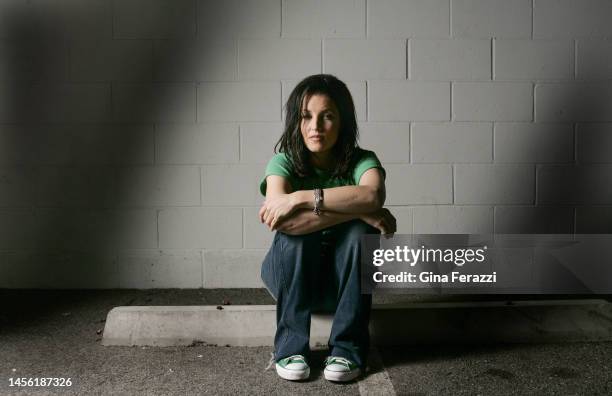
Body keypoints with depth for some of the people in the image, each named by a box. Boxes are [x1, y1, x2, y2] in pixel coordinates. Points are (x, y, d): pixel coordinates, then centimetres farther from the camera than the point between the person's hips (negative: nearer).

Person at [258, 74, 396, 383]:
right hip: (291, 276, 0)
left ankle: (348, 347, -18)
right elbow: (278, 216, -36)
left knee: (361, 230, -29)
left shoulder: (360, 160, -13)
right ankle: (291, 346, -18)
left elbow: (373, 195, -38)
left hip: (343, 279, 1)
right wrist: (356, 209, -35)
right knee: (295, 231, -31)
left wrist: (302, 198, -40)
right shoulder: (284, 161, -15)